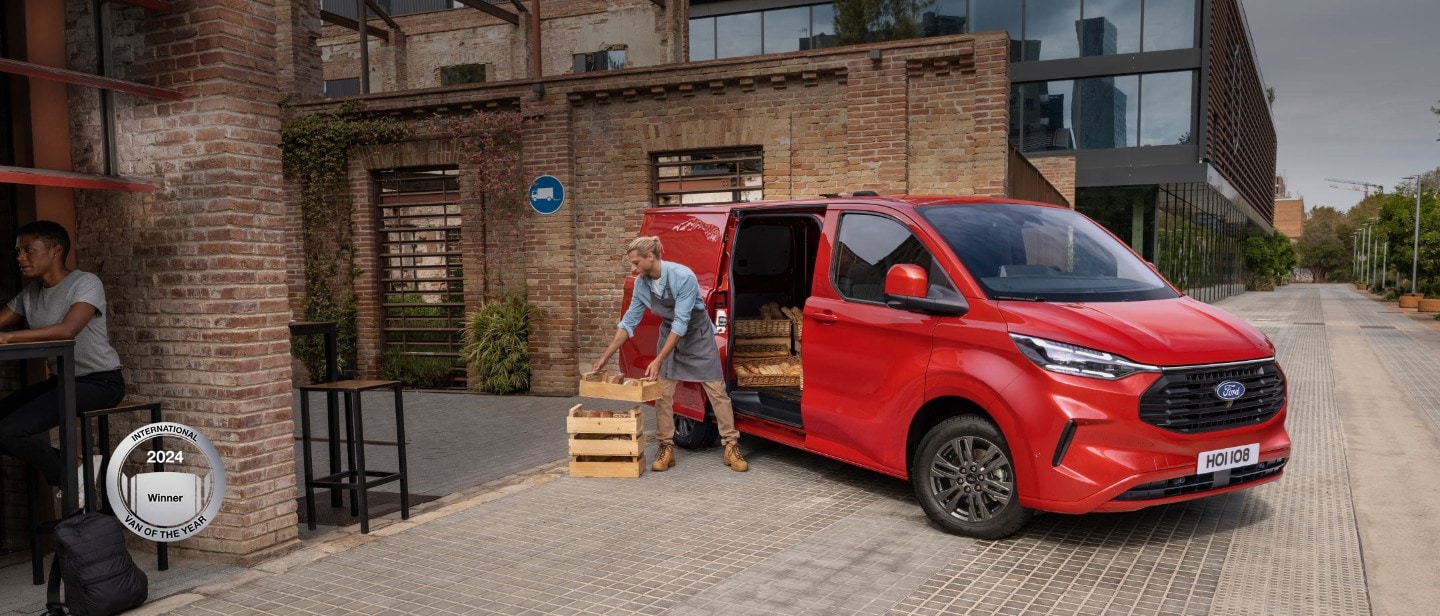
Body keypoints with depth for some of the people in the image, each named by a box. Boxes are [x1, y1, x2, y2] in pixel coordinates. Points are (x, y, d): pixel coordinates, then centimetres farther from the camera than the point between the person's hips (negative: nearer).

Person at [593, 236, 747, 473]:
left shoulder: (682, 276, -30)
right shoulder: (641, 283, -12)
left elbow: (681, 322, -31)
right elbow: (629, 322, -3)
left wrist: (658, 360, -32)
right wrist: (605, 356, -7)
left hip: (698, 335, -5)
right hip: (670, 335, 5)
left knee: (717, 391, -3)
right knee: (662, 393, -1)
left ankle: (732, 447, 3)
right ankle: (666, 448, 8)